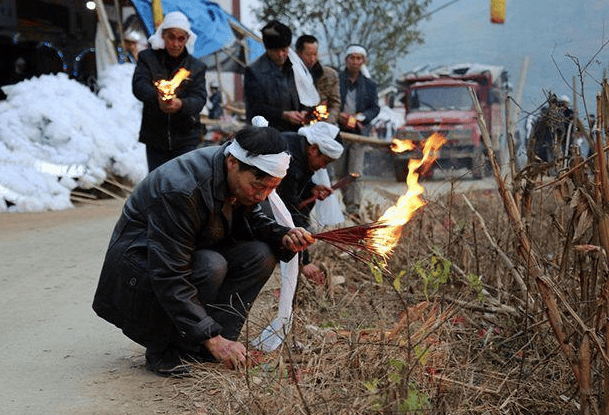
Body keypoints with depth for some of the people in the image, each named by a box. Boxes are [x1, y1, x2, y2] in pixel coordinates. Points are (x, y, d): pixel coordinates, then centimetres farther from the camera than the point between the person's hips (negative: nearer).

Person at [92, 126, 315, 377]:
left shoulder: (246, 179, -12)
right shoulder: (181, 190, -35)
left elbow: (252, 221, 6)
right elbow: (169, 277, -35)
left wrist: (283, 237, -18)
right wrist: (212, 338, -38)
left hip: (192, 253, 8)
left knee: (261, 255, -14)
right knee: (211, 266, -34)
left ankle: (195, 349, -10)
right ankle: (162, 350, -13)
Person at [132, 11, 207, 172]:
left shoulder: (196, 67, 6)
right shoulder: (148, 58, 4)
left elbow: (199, 98, -6)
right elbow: (139, 85, -11)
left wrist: (181, 104, -30)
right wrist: (157, 97, -35)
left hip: (185, 140, 0)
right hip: (154, 138, 0)